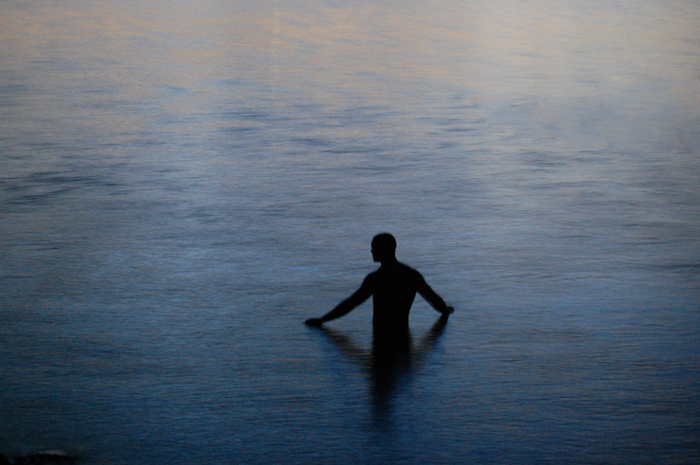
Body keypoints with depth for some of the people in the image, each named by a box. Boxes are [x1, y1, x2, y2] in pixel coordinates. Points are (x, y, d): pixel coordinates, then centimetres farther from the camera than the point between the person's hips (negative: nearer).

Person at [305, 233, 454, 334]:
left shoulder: (376, 278, -14)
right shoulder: (412, 275, 3)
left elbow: (350, 304, -14)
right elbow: (433, 299, 17)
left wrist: (321, 320, -5)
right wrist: (446, 310, 41)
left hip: (381, 335, -6)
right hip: (403, 334, 6)